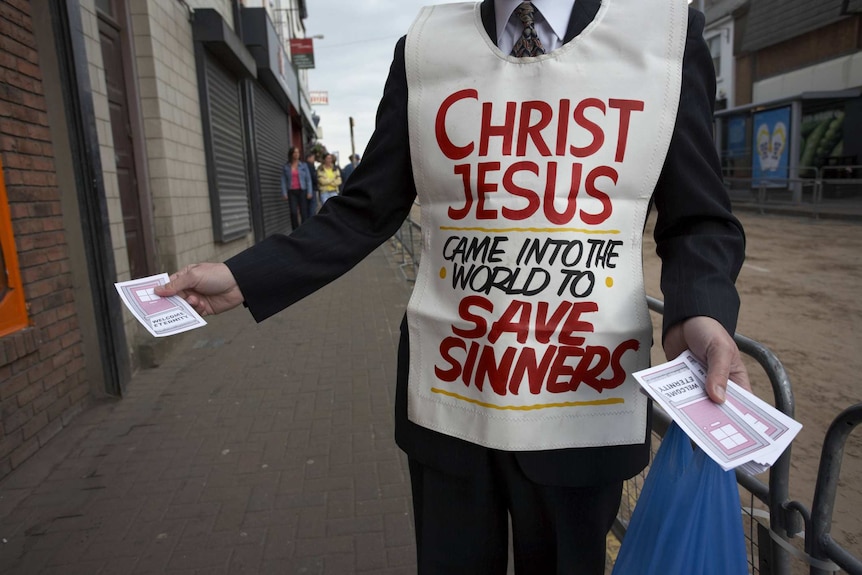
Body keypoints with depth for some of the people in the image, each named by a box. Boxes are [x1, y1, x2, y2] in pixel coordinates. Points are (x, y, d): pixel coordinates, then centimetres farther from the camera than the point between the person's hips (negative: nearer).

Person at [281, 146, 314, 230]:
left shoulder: (303, 165, 6)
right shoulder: (286, 167, 7)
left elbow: (308, 179, 4)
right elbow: (283, 181, 7)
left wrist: (309, 192, -4)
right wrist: (284, 193, -3)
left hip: (302, 191, 0)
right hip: (291, 192, 0)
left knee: (304, 212, -3)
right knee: (293, 213, -6)